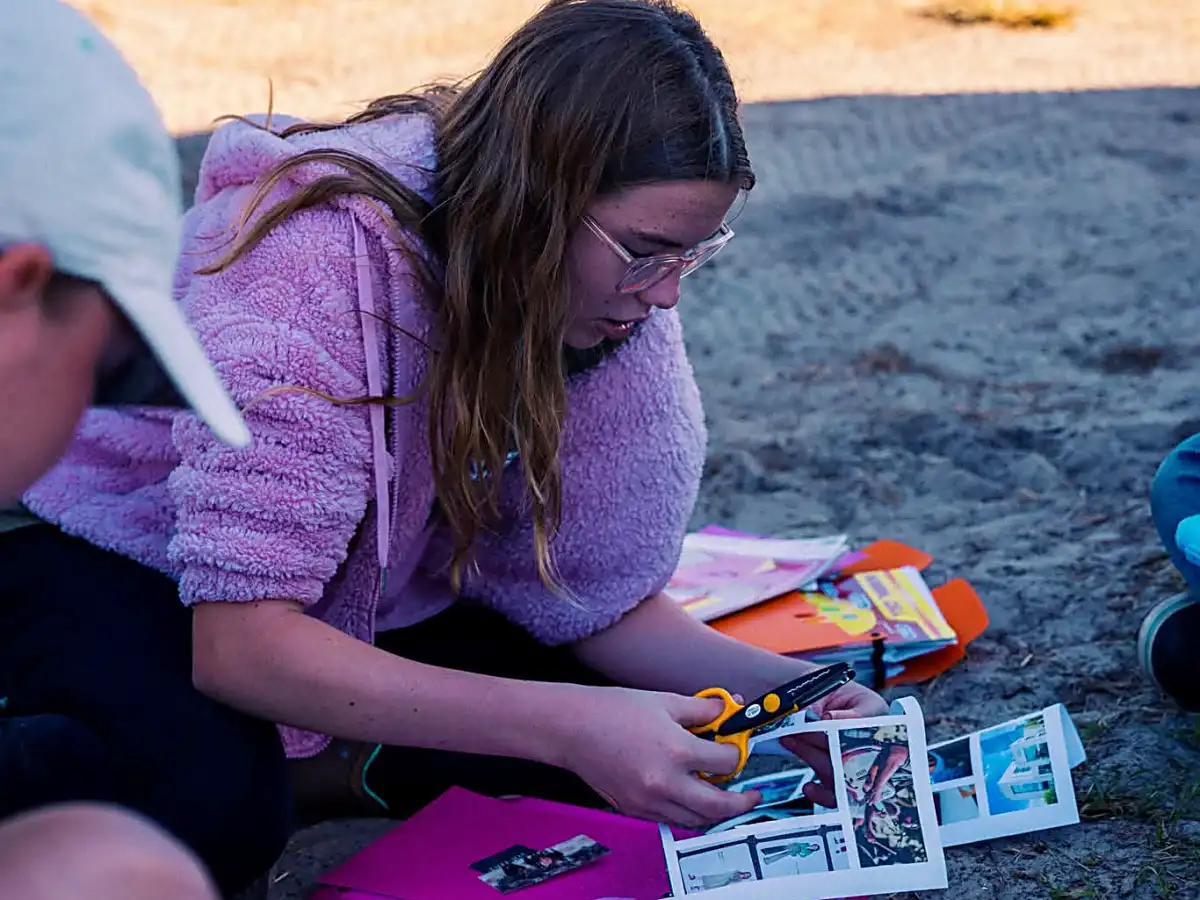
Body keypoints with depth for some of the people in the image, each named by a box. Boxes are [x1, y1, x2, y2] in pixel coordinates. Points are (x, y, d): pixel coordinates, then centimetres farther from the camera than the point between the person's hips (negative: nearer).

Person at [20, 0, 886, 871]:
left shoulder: (610, 281, -14)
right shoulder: (319, 260, -34)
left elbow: (595, 594, -8)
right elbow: (237, 641, -37)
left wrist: (788, 686, -25)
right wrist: (563, 725, -43)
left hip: (367, 611, 6)